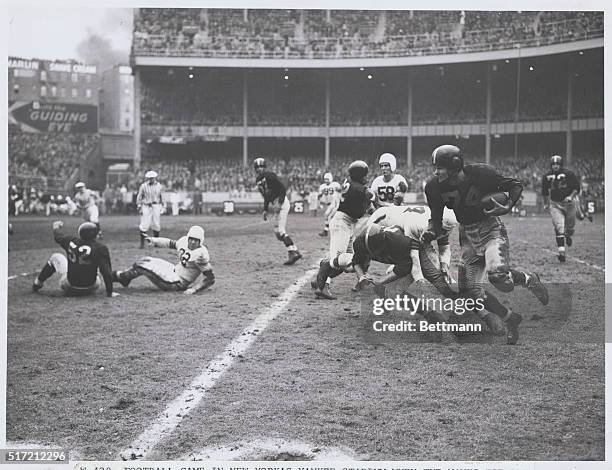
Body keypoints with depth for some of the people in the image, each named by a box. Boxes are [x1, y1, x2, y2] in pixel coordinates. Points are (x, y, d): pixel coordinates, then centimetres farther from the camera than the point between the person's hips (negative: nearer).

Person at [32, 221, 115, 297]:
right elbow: (106, 271, -21)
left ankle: (37, 284, 37)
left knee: (56, 257, 24)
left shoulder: (71, 242, -9)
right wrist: (109, 292, -13)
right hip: (90, 290, -1)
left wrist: (56, 227, 36)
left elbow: (58, 237, 13)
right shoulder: (100, 248, -18)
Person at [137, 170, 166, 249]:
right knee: (144, 225, -8)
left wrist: (163, 207, 9)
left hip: (156, 206, 2)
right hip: (146, 207, -2)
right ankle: (142, 243, -2)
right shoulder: (143, 186, -1)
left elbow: (162, 197, 13)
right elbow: (139, 197, 5)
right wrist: (139, 207, 0)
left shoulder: (159, 186, 6)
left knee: (157, 225, 4)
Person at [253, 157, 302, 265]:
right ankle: (294, 251, 9)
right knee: (278, 231, 8)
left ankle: (292, 252, -18)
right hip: (275, 205, 9)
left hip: (282, 202, -9)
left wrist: (279, 203, -24)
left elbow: (283, 188, -17)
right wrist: (265, 210, 19)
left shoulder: (270, 176, -12)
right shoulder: (258, 181, 14)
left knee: (280, 230, -16)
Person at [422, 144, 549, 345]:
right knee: (468, 290, -3)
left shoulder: (480, 173, -19)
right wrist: (430, 233, -21)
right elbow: (436, 219, 0)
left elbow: (515, 185, -5)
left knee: (498, 275, -29)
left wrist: (507, 207, -22)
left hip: (491, 229, -5)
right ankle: (510, 318, 19)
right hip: (467, 236, 5)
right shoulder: (435, 187, -8)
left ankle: (528, 279, 6)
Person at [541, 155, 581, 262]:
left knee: (570, 225, 12)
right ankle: (561, 251, -16)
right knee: (559, 227, -13)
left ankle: (568, 235, 49)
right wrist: (546, 203, 17)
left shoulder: (569, 174, -10)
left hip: (568, 203, 0)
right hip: (555, 204, 0)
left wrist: (571, 196, -20)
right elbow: (545, 191, 13)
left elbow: (576, 188, -5)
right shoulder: (547, 177, -2)